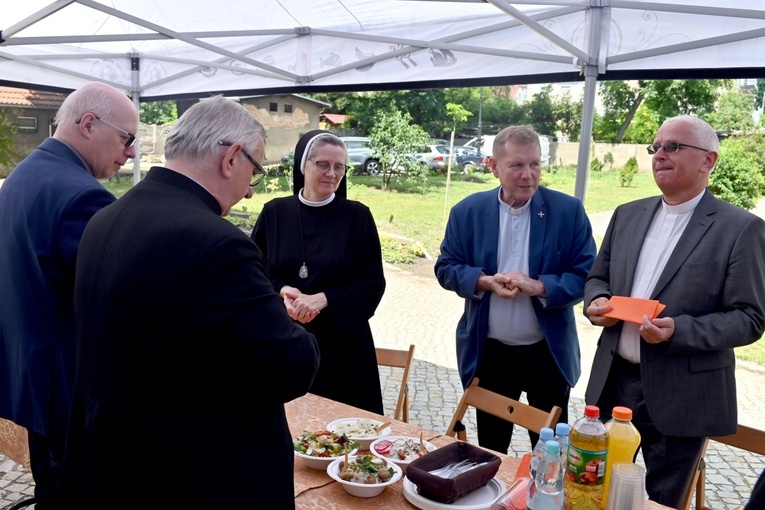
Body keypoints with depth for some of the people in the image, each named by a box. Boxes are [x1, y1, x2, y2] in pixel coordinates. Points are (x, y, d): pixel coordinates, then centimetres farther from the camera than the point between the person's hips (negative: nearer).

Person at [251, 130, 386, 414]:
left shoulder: (357, 216, -4)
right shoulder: (274, 213, 0)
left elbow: (373, 284, -4)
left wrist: (323, 299, -17)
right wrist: (281, 291, -14)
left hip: (341, 342, -1)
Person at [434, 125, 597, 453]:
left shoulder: (568, 210, -7)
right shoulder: (467, 211, -3)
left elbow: (587, 275, -7)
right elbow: (446, 268, 1)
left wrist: (538, 286, -23)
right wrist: (484, 281, -18)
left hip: (550, 353, -1)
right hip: (489, 353, 1)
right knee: (490, 448, 19)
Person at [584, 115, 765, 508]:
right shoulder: (628, 214, 8)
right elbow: (598, 276, 16)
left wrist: (679, 331, -24)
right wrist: (597, 301, -6)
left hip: (681, 395, -4)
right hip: (614, 380, 5)